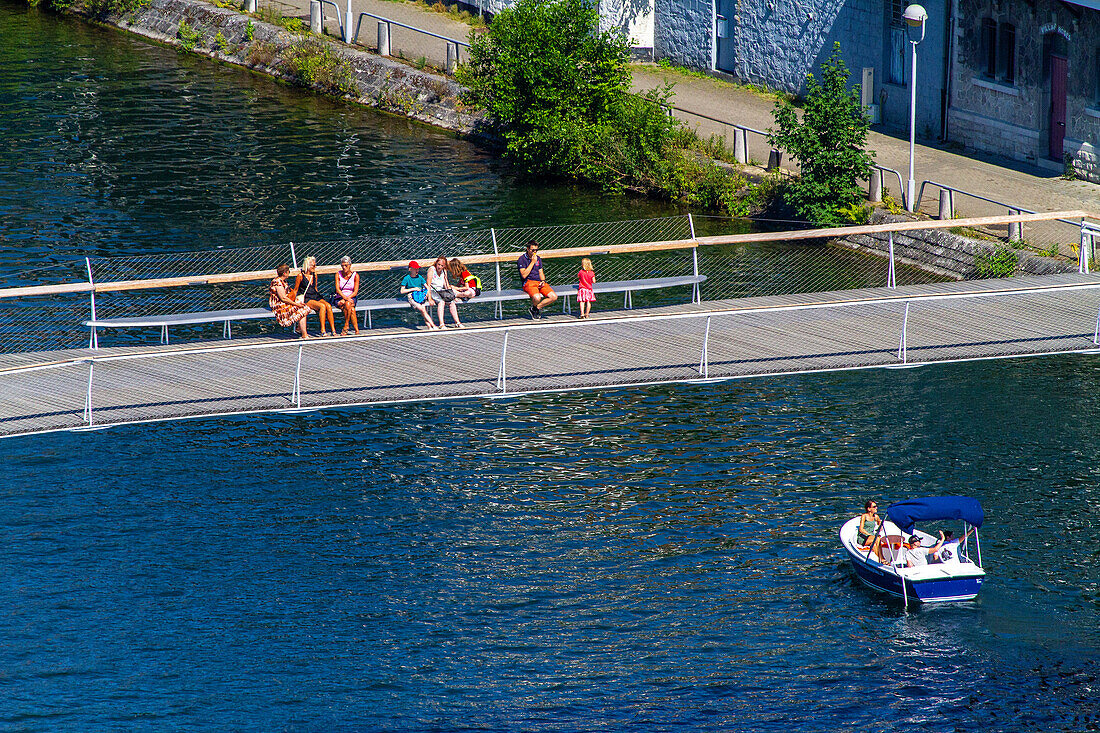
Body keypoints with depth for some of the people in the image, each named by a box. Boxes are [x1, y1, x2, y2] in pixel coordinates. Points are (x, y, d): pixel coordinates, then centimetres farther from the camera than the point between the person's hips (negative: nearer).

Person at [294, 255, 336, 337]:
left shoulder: (314, 274, 14)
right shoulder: (301, 275, -4)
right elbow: (295, 290, 0)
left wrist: (319, 296, 14)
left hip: (315, 296, 6)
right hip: (306, 299, -6)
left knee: (328, 306, -23)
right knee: (322, 306, -31)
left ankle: (333, 331, -25)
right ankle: (323, 331, -33)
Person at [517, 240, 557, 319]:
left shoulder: (538, 258, 19)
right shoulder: (522, 259, -2)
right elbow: (524, 275, -13)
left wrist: (543, 281, 1)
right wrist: (532, 262, -12)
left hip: (539, 282, 6)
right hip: (529, 282, -6)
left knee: (554, 297, -17)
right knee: (537, 298, -37)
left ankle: (537, 308, 2)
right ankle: (533, 307, 1)